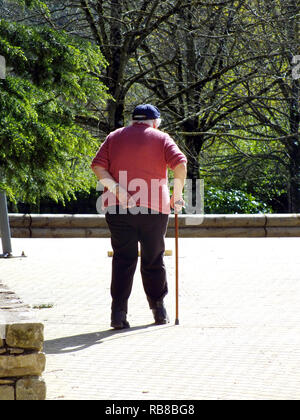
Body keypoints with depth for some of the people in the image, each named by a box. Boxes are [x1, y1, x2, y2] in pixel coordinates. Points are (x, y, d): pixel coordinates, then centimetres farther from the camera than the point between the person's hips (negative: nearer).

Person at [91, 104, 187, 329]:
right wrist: (177, 195, -3)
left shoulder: (114, 137, 14)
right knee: (154, 260, 12)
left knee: (123, 260, 1)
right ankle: (159, 309, 20)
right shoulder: (161, 138, 6)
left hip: (118, 208, 1)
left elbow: (98, 166, 1)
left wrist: (115, 188, -8)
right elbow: (180, 163, -9)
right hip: (154, 208, -1)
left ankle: (118, 313, -8)